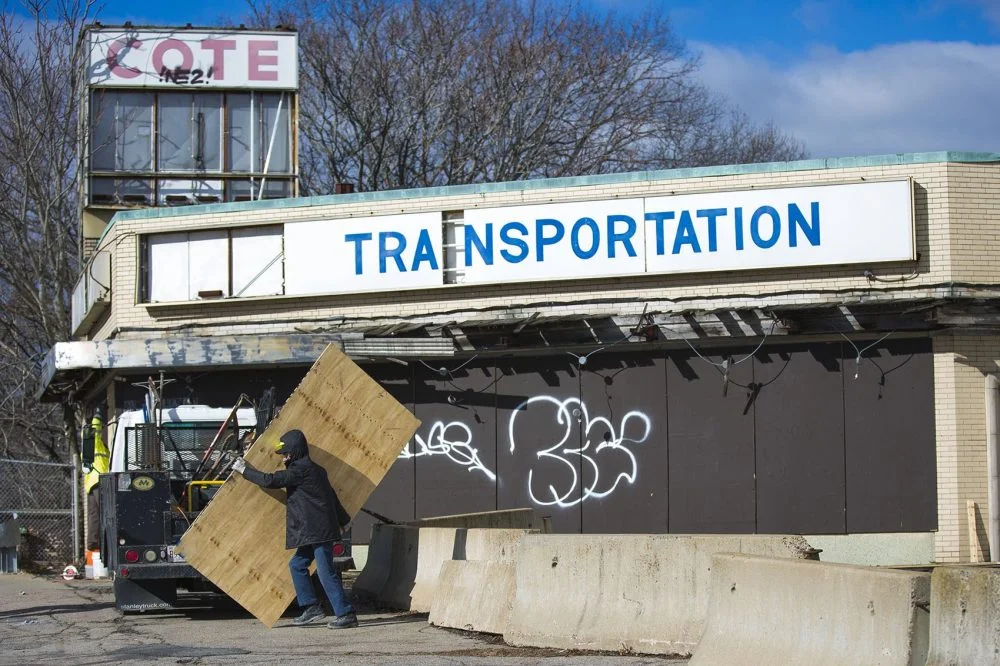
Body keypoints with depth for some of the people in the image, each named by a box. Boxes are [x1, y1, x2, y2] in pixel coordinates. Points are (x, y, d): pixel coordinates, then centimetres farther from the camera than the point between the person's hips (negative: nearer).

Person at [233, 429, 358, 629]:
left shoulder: (300, 470, -13)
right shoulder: (314, 469, 18)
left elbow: (270, 480, -15)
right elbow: (332, 497, 26)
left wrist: (244, 470, -3)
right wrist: (343, 520, 37)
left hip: (318, 530, -11)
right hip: (315, 531, 11)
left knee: (326, 571, -10)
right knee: (297, 565, 15)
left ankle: (346, 614, -9)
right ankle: (311, 608, 15)